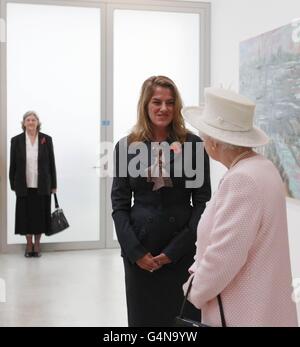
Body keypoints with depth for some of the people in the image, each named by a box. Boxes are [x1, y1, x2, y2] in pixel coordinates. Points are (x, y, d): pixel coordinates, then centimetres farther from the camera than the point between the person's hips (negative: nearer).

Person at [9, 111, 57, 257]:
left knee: (40, 215, 5)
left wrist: (53, 185, 3)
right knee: (25, 216, 5)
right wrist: (13, 185, 2)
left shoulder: (46, 139, 1)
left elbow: (51, 163, 3)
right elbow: (13, 165, 4)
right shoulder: (16, 140, 2)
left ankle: (37, 244, 20)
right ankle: (29, 245, 19)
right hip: (24, 186, 0)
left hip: (42, 186, 0)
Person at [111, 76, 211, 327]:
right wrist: (135, 251, -8)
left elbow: (202, 202, -3)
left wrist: (174, 250, -10)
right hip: (138, 251, 1)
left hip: (183, 250, -1)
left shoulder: (193, 144, -1)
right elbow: (119, 204, 2)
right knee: (143, 317, 10)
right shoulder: (126, 146, 3)